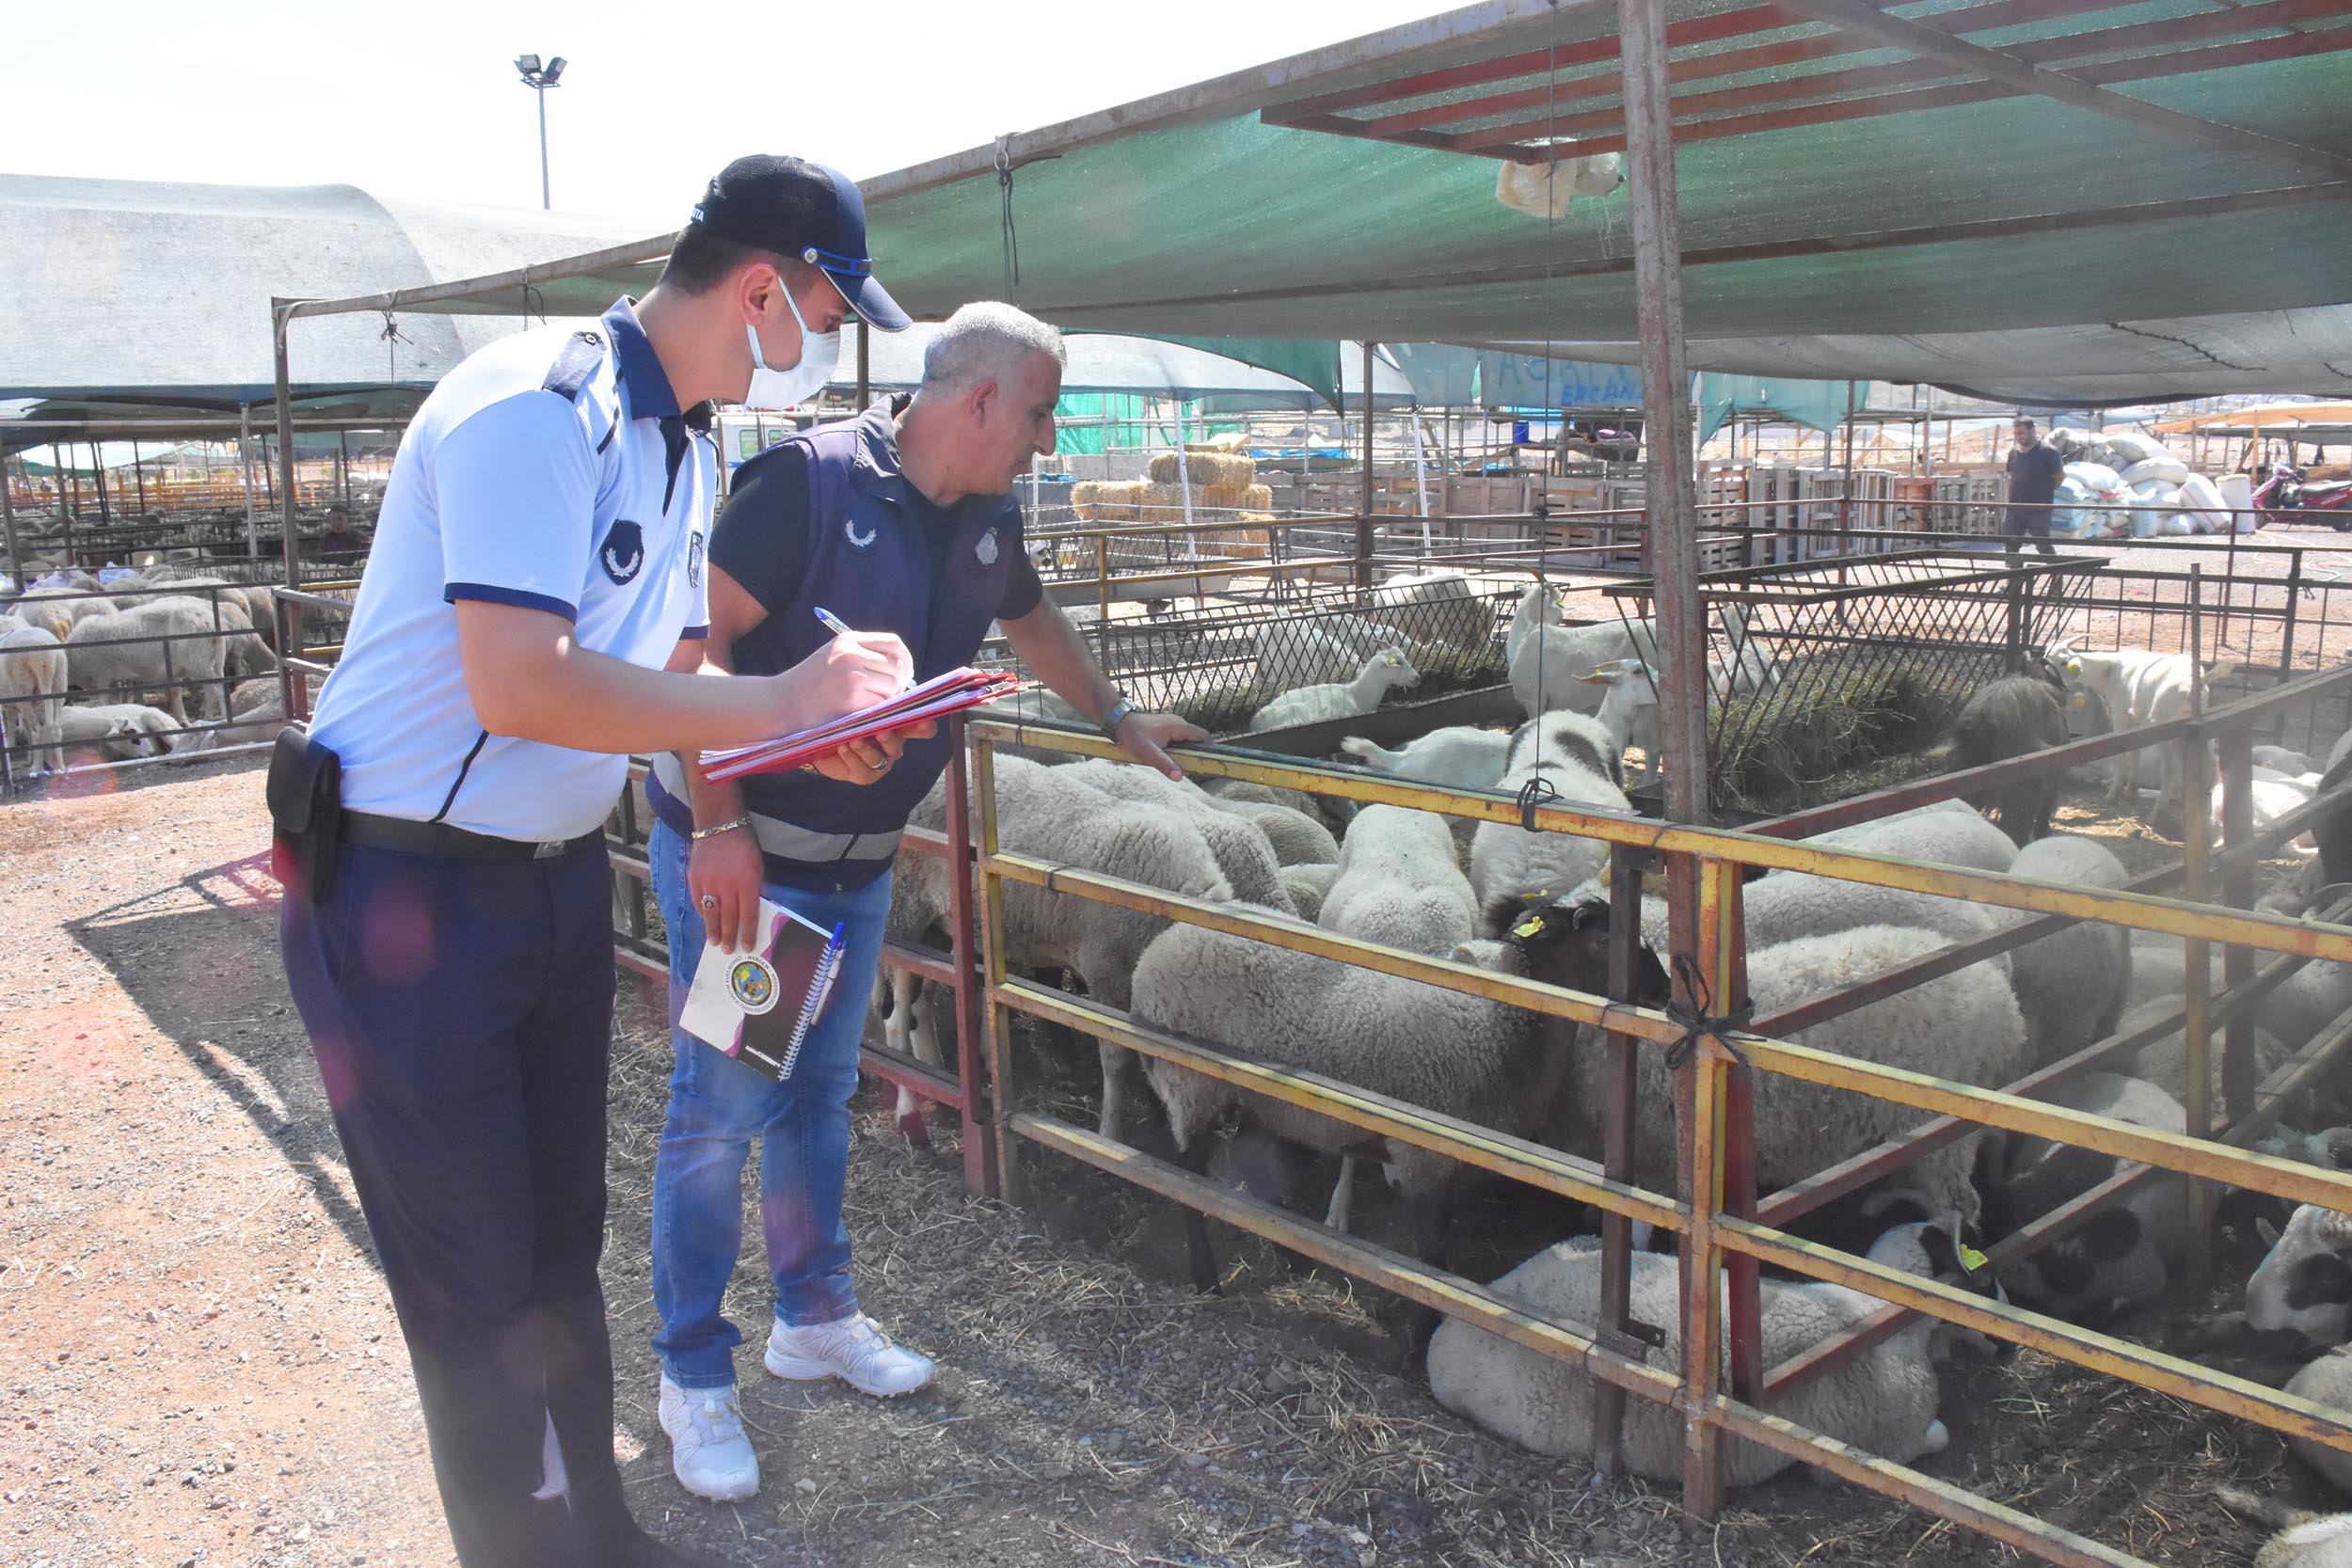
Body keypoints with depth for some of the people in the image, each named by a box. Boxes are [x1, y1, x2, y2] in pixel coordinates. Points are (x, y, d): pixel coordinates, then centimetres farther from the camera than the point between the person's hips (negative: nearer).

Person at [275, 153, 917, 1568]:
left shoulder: (687, 444, 10)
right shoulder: (537, 407, -22)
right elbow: (522, 685, -32)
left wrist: (811, 730, -6)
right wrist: (778, 701, -24)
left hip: (559, 876, 9)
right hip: (407, 896, -9)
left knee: (561, 1240, 19)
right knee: (477, 1288, 4)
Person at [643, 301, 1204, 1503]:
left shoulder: (987, 517, 4)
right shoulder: (811, 482, -20)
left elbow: (1030, 616, 24)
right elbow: (701, 647, -22)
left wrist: (1117, 718, 28)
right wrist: (721, 826, -26)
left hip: (859, 864, 7)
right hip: (737, 857, -7)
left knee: (819, 1097, 18)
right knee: (721, 1112, -1)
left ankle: (815, 1317, 35)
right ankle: (693, 1379, 15)